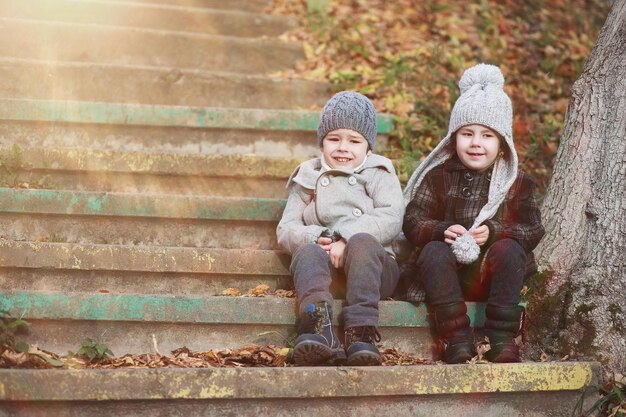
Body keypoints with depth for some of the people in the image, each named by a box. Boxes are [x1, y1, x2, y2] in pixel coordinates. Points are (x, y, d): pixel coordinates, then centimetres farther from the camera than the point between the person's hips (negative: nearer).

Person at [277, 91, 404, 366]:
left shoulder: (378, 175, 15)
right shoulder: (307, 178, 21)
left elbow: (391, 218, -5)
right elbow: (286, 229, 10)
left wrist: (347, 241, -19)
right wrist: (316, 239, -13)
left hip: (372, 264, -1)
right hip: (325, 266, 1)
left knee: (362, 241, -33)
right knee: (307, 252, -31)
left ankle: (362, 333, -48)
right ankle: (320, 331, -58)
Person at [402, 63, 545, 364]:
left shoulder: (517, 183, 7)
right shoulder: (438, 177, 6)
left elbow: (533, 230, -2)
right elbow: (412, 222, 0)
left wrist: (494, 232, -21)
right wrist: (442, 231, -22)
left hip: (494, 273, 0)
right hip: (448, 270, 0)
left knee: (509, 249, -29)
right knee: (433, 251, -30)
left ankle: (501, 338, -29)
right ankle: (456, 339, -33)